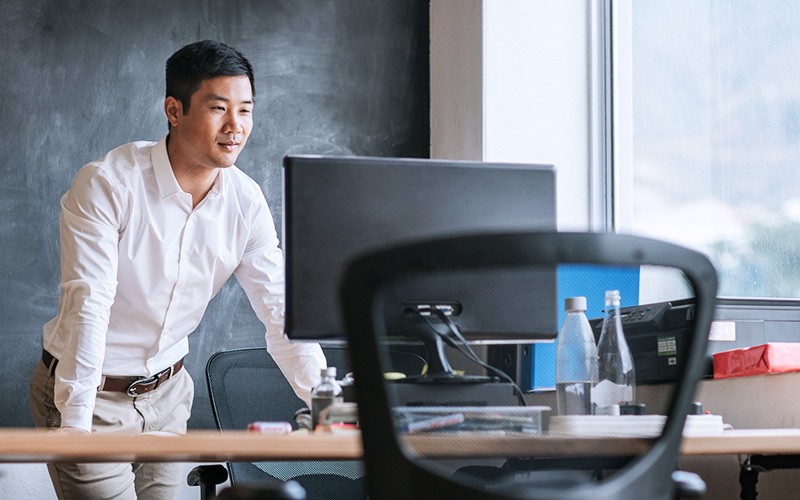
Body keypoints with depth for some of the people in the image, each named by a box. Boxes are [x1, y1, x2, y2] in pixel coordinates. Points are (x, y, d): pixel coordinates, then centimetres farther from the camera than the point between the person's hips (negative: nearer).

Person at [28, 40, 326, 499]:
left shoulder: (246, 202, -4)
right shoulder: (106, 184, -19)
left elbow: (280, 308, -6)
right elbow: (88, 305, -25)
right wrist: (76, 423, -32)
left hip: (167, 391, 5)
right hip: (92, 394, -5)